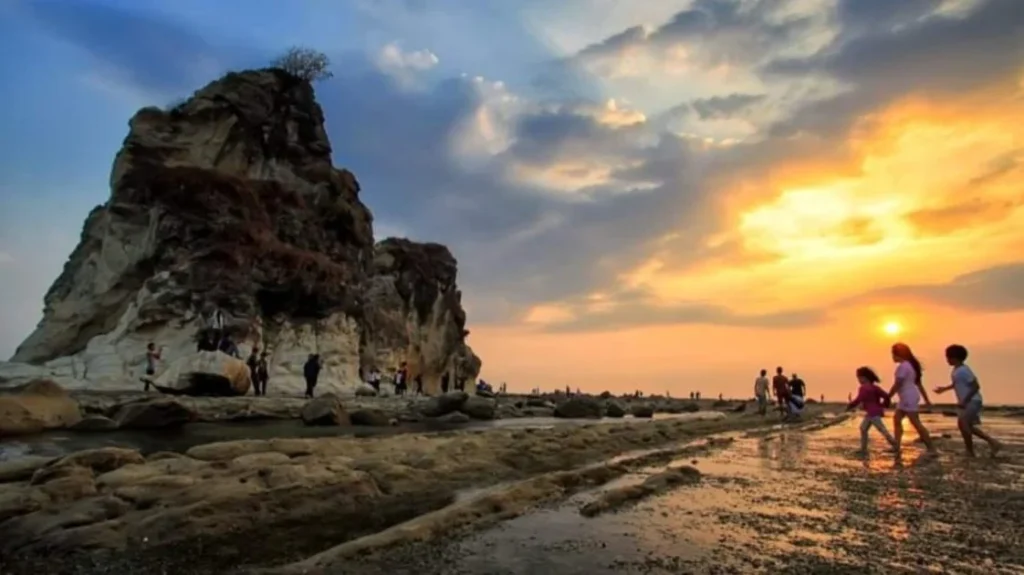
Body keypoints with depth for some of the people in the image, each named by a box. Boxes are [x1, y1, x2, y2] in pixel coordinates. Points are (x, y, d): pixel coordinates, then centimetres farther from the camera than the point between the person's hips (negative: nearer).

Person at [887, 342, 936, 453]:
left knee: (916, 424, -5)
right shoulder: (910, 365, 15)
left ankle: (932, 448, 2)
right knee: (896, 419, 10)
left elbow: (896, 385, -18)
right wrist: (926, 399, 21)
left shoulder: (903, 366, -18)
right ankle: (897, 447, 11)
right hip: (906, 398, 11)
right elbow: (919, 384, 18)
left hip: (909, 398, -11)